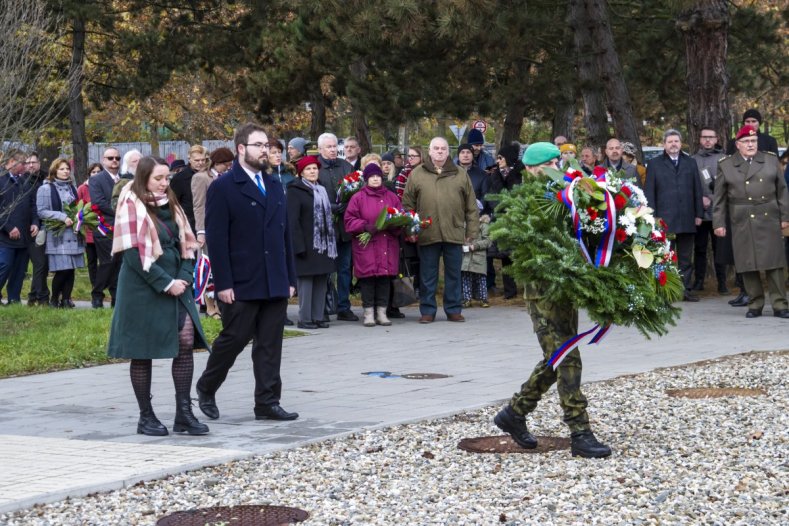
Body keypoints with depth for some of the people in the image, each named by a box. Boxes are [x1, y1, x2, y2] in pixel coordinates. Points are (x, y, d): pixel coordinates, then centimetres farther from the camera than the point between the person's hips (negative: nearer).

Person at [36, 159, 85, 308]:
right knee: (62, 269, -10)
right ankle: (54, 298, 9)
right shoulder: (46, 189, -2)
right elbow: (41, 211, -8)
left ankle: (66, 299, 9)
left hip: (73, 234, 5)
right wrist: (62, 217, -17)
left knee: (71, 269, 1)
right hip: (58, 236, -5)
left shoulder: (72, 188, 14)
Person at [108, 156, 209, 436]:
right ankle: (146, 417, 9)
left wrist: (184, 277, -4)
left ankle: (184, 413, 0)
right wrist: (166, 284, -16)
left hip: (175, 285, 6)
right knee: (143, 352, 1)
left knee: (186, 341, -4)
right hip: (143, 288, -6)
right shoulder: (131, 207, -7)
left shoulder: (171, 205, 13)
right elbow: (134, 253, -15)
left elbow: (186, 244, 13)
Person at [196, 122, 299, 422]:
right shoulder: (223, 188, -6)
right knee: (233, 339, 1)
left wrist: (290, 278, 13)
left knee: (270, 346, 6)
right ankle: (206, 388, 22)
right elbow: (216, 239, -10)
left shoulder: (275, 187, 16)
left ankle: (267, 402, 10)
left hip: (275, 284, 6)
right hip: (241, 285, -6)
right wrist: (223, 283, -15)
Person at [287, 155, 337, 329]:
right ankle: (304, 318, -2)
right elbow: (293, 220, -11)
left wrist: (332, 242, 13)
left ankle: (318, 317, 11)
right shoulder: (295, 191, -5)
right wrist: (299, 246, -18)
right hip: (307, 245, -7)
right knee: (306, 281, -6)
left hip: (323, 245, 7)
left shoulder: (322, 190, 18)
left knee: (321, 282, 6)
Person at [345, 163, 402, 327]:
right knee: (367, 278, -3)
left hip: (388, 246, 3)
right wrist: (365, 227, -16)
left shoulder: (392, 197, 12)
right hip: (366, 245, -3)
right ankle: (369, 313, 5)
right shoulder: (358, 198, 2)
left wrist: (393, 225, -10)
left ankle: (382, 312, 10)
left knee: (385, 278, 3)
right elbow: (349, 220, -1)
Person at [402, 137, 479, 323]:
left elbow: (471, 206, 8)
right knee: (428, 275, 5)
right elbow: (408, 204, 5)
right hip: (427, 235, -1)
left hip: (454, 233, 1)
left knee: (453, 274, 7)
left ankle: (453, 310, 16)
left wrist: (471, 231, 3)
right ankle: (427, 311, 13)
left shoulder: (460, 174, 9)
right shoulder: (417, 174, 7)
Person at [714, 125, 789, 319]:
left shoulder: (771, 160, 10)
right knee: (748, 265, 0)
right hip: (742, 223, -1)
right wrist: (718, 223, 2)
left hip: (769, 220, 1)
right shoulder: (725, 165, 6)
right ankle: (755, 305, 9)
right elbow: (720, 198, 7)